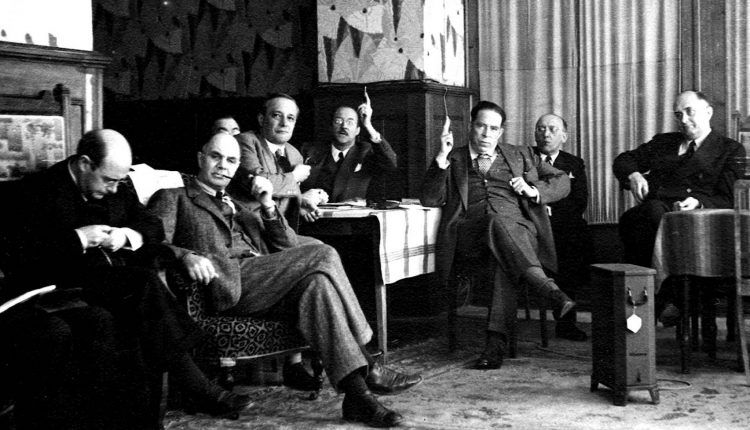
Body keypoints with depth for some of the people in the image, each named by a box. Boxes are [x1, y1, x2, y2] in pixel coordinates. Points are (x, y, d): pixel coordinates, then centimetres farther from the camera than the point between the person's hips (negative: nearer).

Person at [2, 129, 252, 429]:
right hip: (64, 284, -6)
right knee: (145, 284, -29)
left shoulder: (117, 190, 15)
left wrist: (128, 235, -3)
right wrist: (77, 239, -18)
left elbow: (154, 227, 19)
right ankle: (195, 388, -23)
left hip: (118, 279, 6)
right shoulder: (41, 188, -3)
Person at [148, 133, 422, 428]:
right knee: (322, 255, -22)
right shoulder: (173, 199, 18)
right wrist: (186, 256, -24)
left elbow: (289, 249, 23)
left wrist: (268, 207, 7)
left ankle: (357, 393, -34)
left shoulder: (240, 209, 34)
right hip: (229, 283, -6)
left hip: (265, 287, 6)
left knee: (317, 282, -28)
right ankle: (367, 368, -21)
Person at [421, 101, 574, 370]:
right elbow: (430, 199, 10)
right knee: (497, 222, -38)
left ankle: (497, 338, -47)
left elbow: (562, 182, 25)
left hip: (519, 229, 1)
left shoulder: (520, 156, 28)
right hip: (469, 234, -1)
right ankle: (550, 291, -52)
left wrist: (534, 191, 5)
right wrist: (442, 156, 0)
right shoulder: (454, 160, 24)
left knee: (503, 255, -37)